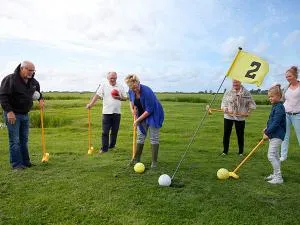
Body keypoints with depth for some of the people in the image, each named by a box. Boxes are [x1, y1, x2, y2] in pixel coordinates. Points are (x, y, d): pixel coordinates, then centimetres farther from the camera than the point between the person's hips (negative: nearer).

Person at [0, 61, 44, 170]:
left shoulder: (33, 81, 7)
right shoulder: (10, 79, -13)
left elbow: (38, 90, 30)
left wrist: (40, 99, 12)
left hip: (25, 114, 7)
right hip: (12, 114, -7)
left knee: (24, 140, 12)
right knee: (14, 140, -3)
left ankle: (25, 162, 20)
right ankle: (16, 164, 4)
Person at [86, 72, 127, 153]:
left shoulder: (120, 87, 6)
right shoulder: (103, 85, -1)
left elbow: (125, 98, 10)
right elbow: (97, 95, -9)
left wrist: (119, 98, -11)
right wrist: (91, 104, -21)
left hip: (117, 112, 2)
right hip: (106, 112, -2)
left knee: (115, 131, 12)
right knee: (105, 131, -1)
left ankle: (112, 146, 29)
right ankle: (104, 148, 8)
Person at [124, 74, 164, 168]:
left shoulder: (147, 91, -32)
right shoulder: (131, 91, -12)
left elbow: (149, 110, -28)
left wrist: (138, 120, -21)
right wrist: (132, 109, -6)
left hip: (154, 114, -6)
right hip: (142, 115, 6)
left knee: (154, 138, -2)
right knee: (140, 137, 10)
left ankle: (154, 161, 7)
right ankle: (136, 159, 20)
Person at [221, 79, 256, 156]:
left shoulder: (246, 93, 0)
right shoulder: (228, 92, 4)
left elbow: (252, 104, 5)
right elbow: (223, 102, 9)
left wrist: (248, 112, -6)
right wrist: (225, 109, -8)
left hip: (240, 117, -1)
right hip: (228, 116, 1)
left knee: (240, 135, 5)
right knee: (226, 134, 3)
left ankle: (241, 152, 20)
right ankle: (225, 151, 15)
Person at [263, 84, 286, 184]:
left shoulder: (279, 108, -18)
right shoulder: (275, 106, 13)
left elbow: (275, 123, -23)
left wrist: (267, 133, -20)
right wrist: (267, 129, 10)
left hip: (277, 135, -11)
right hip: (273, 135, 11)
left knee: (271, 155, -11)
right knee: (275, 155, 18)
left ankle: (278, 177, -4)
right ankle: (275, 174, 30)